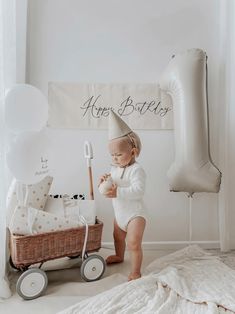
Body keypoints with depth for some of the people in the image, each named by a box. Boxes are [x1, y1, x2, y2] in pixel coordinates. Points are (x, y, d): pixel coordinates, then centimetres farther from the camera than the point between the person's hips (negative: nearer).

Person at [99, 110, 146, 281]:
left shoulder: (137, 170, -24)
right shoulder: (114, 169, 1)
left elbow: (138, 190, -34)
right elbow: (112, 187, 3)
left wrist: (117, 192, -43)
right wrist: (105, 182, -19)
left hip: (135, 214, -8)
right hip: (120, 214, 9)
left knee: (134, 243, -13)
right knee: (118, 237, 28)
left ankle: (136, 271, 7)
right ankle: (119, 256, 55)